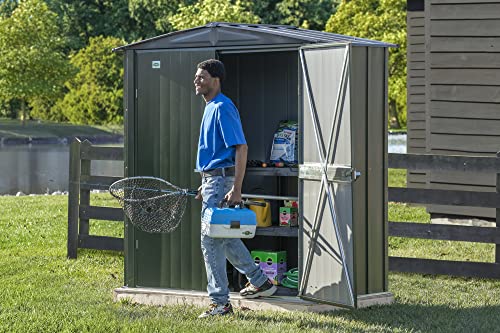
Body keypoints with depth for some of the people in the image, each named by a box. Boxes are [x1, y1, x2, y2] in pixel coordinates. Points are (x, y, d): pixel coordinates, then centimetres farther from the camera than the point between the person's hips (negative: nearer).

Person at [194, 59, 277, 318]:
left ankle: (220, 303, -1)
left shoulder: (223, 108, -16)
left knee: (211, 240, -7)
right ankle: (260, 281, 31)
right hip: (213, 180, 10)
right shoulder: (210, 107, 15)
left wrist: (236, 189, -26)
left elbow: (241, 148, -21)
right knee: (225, 237, 19)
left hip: (221, 180, -10)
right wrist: (206, 186, 24)